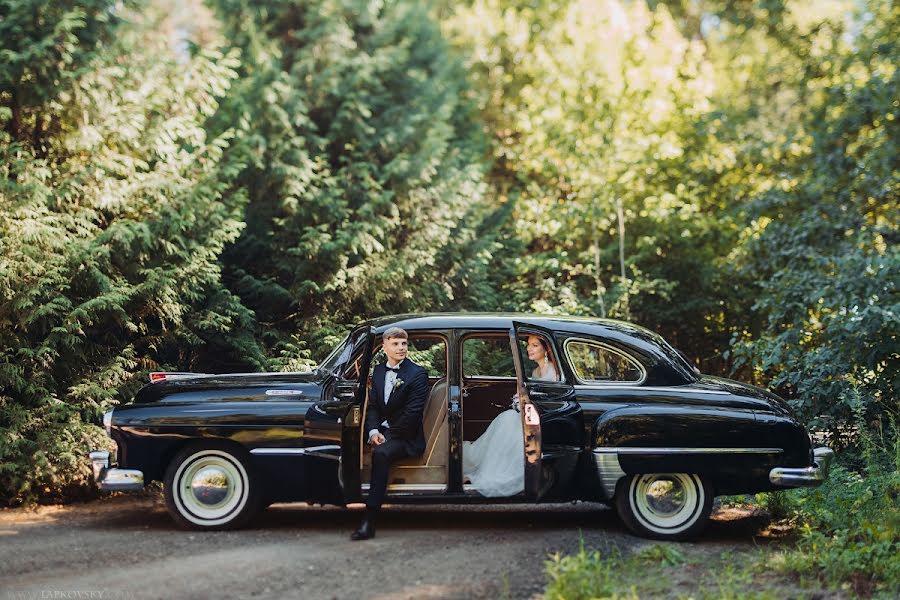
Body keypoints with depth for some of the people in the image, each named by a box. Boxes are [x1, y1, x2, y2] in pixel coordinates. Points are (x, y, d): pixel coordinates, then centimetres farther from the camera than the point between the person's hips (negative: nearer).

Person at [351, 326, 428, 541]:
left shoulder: (417, 374, -5)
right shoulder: (379, 371, 15)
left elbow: (412, 413, -12)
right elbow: (372, 406, 11)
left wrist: (386, 435, -14)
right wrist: (373, 431, -9)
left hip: (407, 438, -6)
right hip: (382, 432, 7)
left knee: (381, 453, -34)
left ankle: (369, 521, -37)